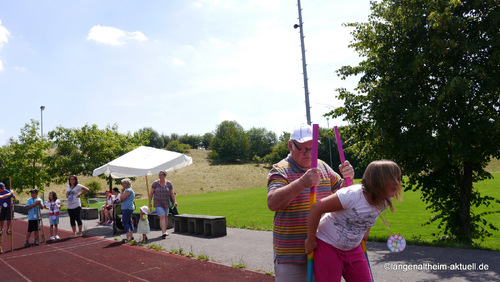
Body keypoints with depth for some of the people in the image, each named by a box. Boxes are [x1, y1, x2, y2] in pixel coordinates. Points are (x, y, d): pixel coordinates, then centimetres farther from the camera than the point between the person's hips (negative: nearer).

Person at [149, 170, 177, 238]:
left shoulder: (169, 183, -2)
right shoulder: (155, 183, -4)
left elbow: (172, 193, 1)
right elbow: (151, 193, 1)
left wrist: (174, 202, -8)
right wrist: (150, 202, -2)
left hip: (166, 203, 2)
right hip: (158, 203, -2)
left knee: (165, 217, 12)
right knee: (162, 216, -16)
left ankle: (165, 231, 28)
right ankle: (163, 232, -22)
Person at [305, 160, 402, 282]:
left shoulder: (383, 202, -7)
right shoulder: (352, 195, -30)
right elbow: (317, 208, -28)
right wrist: (310, 241, -20)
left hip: (353, 248, 7)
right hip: (327, 245, -7)